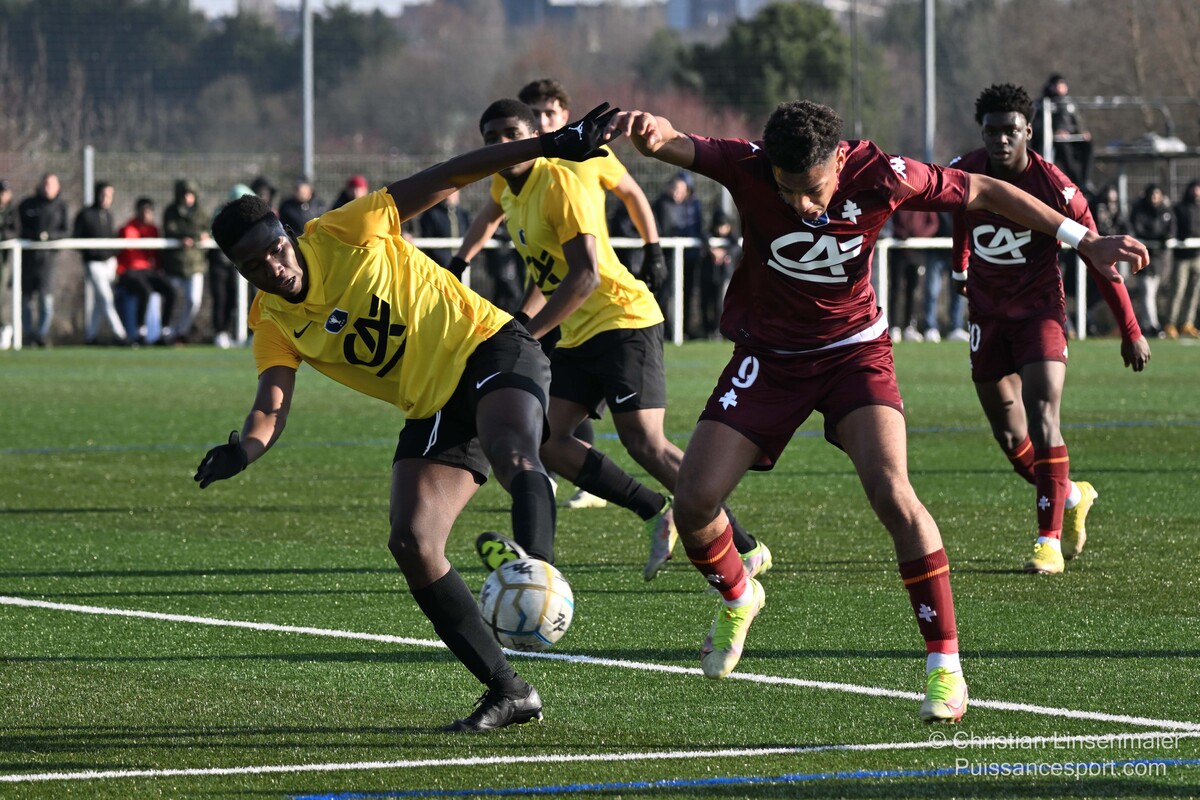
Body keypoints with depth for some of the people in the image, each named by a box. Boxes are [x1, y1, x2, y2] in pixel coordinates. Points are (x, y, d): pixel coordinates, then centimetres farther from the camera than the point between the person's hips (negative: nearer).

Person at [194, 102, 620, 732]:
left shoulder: (344, 234, -9)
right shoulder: (273, 326, 2)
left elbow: (448, 178, -8)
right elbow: (271, 408, -10)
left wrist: (551, 146, -14)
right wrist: (244, 448, -35)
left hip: (490, 351, -5)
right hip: (432, 411, 5)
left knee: (511, 453, -37)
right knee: (412, 545, -12)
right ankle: (509, 692, -6)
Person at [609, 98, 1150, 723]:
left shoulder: (880, 177, -22)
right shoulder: (749, 168, -23)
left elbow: (983, 192, -9)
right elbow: (683, 149, -39)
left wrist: (1085, 243, -7)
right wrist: (653, 135, -66)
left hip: (854, 350, -1)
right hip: (768, 356, 2)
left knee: (891, 494, -23)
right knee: (693, 502, -7)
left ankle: (945, 667, -14)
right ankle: (736, 599, 28)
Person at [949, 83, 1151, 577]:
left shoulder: (1055, 188, -19)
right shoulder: (964, 174, -8)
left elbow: (1097, 259, -11)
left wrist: (1130, 332, -8)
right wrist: (960, 269, 33)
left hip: (1039, 309, -4)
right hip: (987, 313, 4)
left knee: (1041, 418, -19)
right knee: (1008, 434, 5)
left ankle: (1050, 539, -16)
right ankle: (1071, 496, 32)